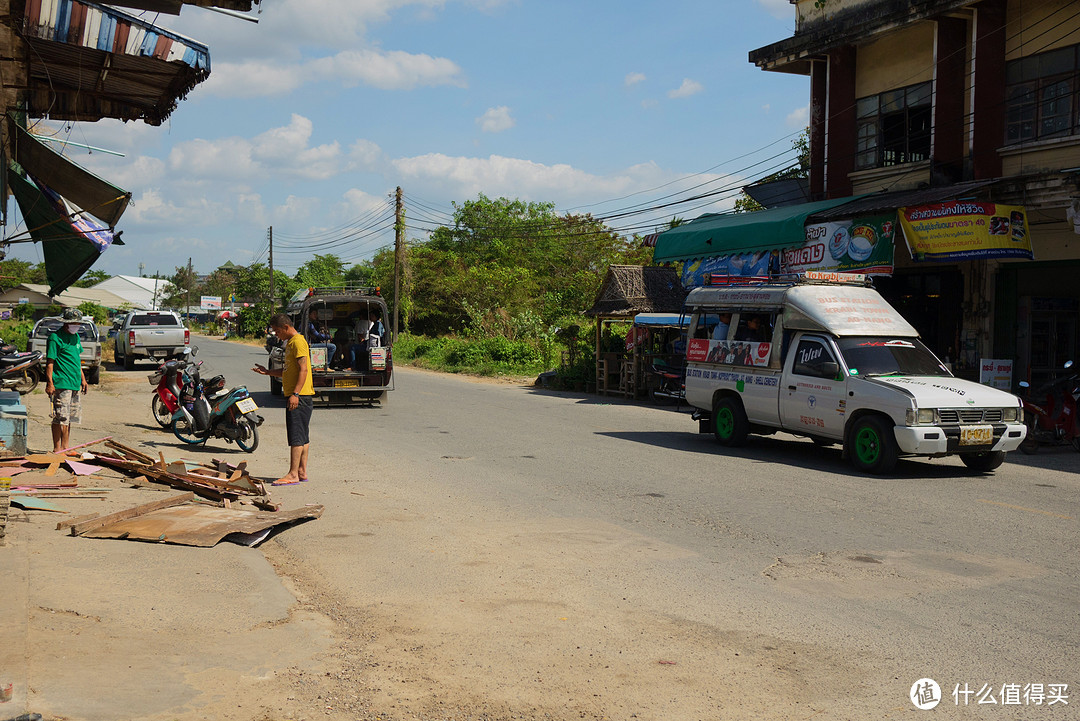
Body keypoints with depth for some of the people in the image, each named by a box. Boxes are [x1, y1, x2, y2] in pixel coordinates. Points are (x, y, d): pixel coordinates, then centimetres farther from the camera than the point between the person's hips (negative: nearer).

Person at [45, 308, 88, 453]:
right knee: (60, 418, -6)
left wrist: (82, 378, 23)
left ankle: (65, 447, 17)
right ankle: (57, 448, 0)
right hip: (62, 384, -8)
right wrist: (49, 383, -18)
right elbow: (49, 362, -12)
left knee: (69, 418, 11)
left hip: (75, 384, 8)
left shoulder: (76, 336, 15)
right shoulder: (55, 337, -9)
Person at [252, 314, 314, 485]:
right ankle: (302, 471, 15)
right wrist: (268, 372, 14)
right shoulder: (291, 343, 20)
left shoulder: (298, 341, -12)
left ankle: (293, 474, -10)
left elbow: (303, 370, -19)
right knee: (302, 436, 11)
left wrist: (295, 394, -25)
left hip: (300, 396, -11)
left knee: (296, 435, -10)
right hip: (295, 396, 11)